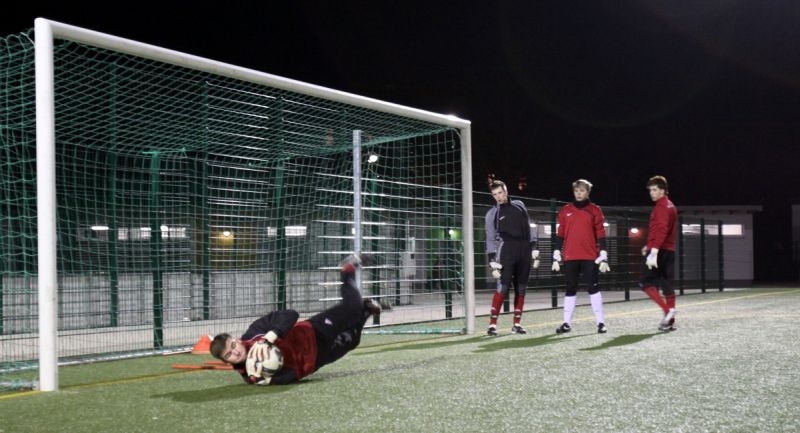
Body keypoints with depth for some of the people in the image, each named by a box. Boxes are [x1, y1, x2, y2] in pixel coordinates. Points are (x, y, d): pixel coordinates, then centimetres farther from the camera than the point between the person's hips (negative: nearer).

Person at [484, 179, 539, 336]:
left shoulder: (519, 206, 15)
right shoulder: (492, 213, 5)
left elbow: (529, 229, 17)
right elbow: (490, 239, 2)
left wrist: (534, 249, 8)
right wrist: (493, 262, -6)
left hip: (524, 252, 4)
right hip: (506, 251, -4)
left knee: (521, 289, 4)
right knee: (502, 288, -14)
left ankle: (517, 324, 12)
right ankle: (492, 324, -11)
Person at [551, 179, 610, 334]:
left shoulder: (595, 210, 3)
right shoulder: (565, 210, 9)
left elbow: (601, 235, 1)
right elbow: (560, 235, 9)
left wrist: (603, 258, -5)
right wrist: (556, 257, 5)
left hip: (590, 257, -2)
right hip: (570, 257, 2)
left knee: (593, 288, -1)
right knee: (570, 289, 6)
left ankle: (600, 322, 5)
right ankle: (567, 323, 11)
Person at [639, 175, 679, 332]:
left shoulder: (661, 207, -11)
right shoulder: (670, 206, 20)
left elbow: (661, 230, -24)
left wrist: (653, 252, -31)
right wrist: (650, 247, 27)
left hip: (659, 251, -9)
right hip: (669, 251, 9)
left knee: (645, 282, -6)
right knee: (666, 285, 8)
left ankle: (667, 309, -15)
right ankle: (669, 321, 9)